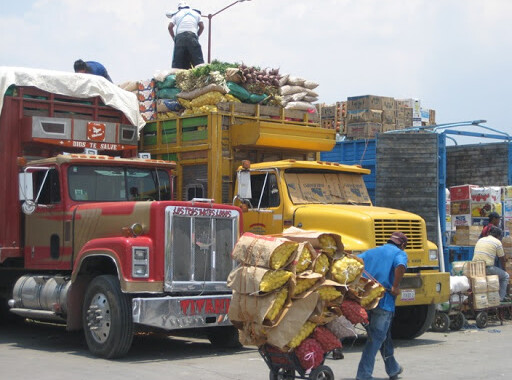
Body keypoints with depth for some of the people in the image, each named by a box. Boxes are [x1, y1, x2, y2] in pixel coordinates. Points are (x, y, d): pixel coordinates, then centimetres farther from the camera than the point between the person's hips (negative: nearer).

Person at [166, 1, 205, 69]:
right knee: (198, 59, -7)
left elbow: (170, 27, 8)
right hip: (192, 36, 0)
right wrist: (197, 35, 23)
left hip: (180, 36, 1)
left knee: (177, 61, -1)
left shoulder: (176, 14, 20)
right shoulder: (196, 13, 22)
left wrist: (173, 37, 17)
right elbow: (202, 26, 14)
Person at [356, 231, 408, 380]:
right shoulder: (400, 253, 5)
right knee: (376, 338, -1)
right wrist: (395, 287, -12)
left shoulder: (370, 252, 21)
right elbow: (400, 266, -20)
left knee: (383, 335, 22)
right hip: (383, 301, -6)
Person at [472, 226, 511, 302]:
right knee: (505, 276, 19)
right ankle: (501, 297, 19)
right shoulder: (497, 242, -1)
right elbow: (502, 259, 7)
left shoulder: (480, 240, 17)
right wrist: (503, 269, 28)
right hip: (487, 268, -7)